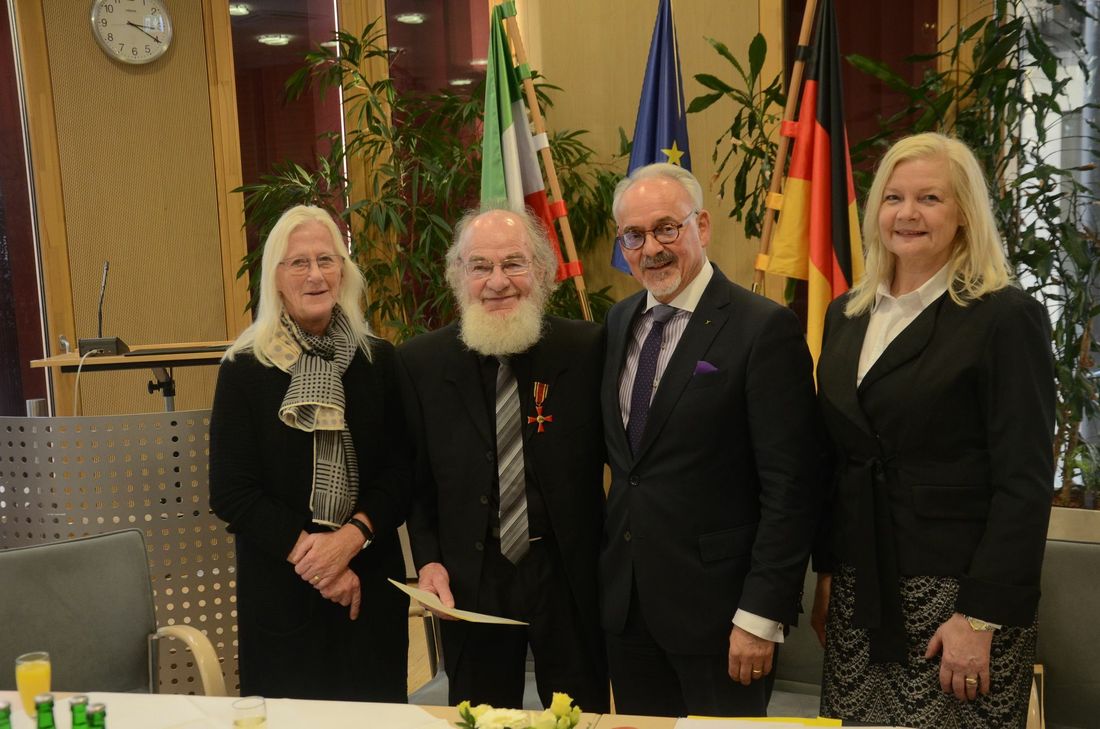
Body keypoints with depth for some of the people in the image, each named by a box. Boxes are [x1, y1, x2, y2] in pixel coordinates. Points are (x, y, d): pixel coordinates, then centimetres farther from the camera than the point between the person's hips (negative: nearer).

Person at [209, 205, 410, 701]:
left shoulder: (378, 360, 1)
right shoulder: (244, 369, -5)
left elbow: (400, 473, 0)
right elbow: (229, 493, -6)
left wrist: (350, 538, -15)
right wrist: (310, 553, -12)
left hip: (371, 581, 2)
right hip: (280, 589, -2)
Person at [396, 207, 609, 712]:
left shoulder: (588, 349, -8)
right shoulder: (420, 362, -3)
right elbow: (416, 477, 6)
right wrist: (428, 560, -4)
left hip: (569, 573, -1)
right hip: (470, 580, 1)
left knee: (581, 714, 14)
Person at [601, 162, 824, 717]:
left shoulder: (765, 329, -13)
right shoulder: (618, 323, 7)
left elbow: (790, 485, -15)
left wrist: (761, 615, -16)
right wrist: (601, 576, 9)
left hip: (716, 604, -6)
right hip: (623, 602, 6)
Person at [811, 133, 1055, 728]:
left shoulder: (1005, 317, -8)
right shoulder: (846, 315, 10)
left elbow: (1025, 482, -12)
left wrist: (982, 617, -16)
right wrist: (827, 571, 10)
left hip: (955, 589, -5)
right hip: (858, 589, 5)